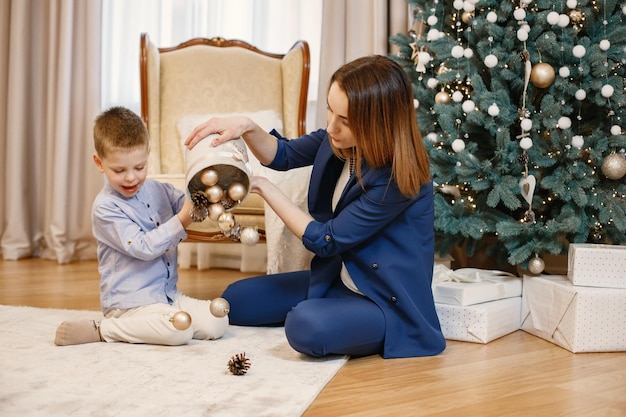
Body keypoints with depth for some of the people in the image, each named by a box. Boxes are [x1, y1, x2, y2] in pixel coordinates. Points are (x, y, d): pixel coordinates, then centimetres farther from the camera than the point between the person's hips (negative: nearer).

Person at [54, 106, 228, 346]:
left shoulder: (159, 190, 7)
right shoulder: (105, 207, -12)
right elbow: (142, 247, -19)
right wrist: (181, 221, -26)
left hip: (168, 294, 7)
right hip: (129, 302, -6)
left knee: (217, 323, -9)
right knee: (180, 329, -30)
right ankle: (101, 330, -10)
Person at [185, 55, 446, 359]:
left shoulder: (398, 177, -29)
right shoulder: (339, 138, -9)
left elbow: (324, 241, -23)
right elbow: (283, 154, 6)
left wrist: (262, 187, -17)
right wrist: (246, 127, -16)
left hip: (389, 300, -7)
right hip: (338, 276, 7)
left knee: (306, 326, -35)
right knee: (235, 299, 6)